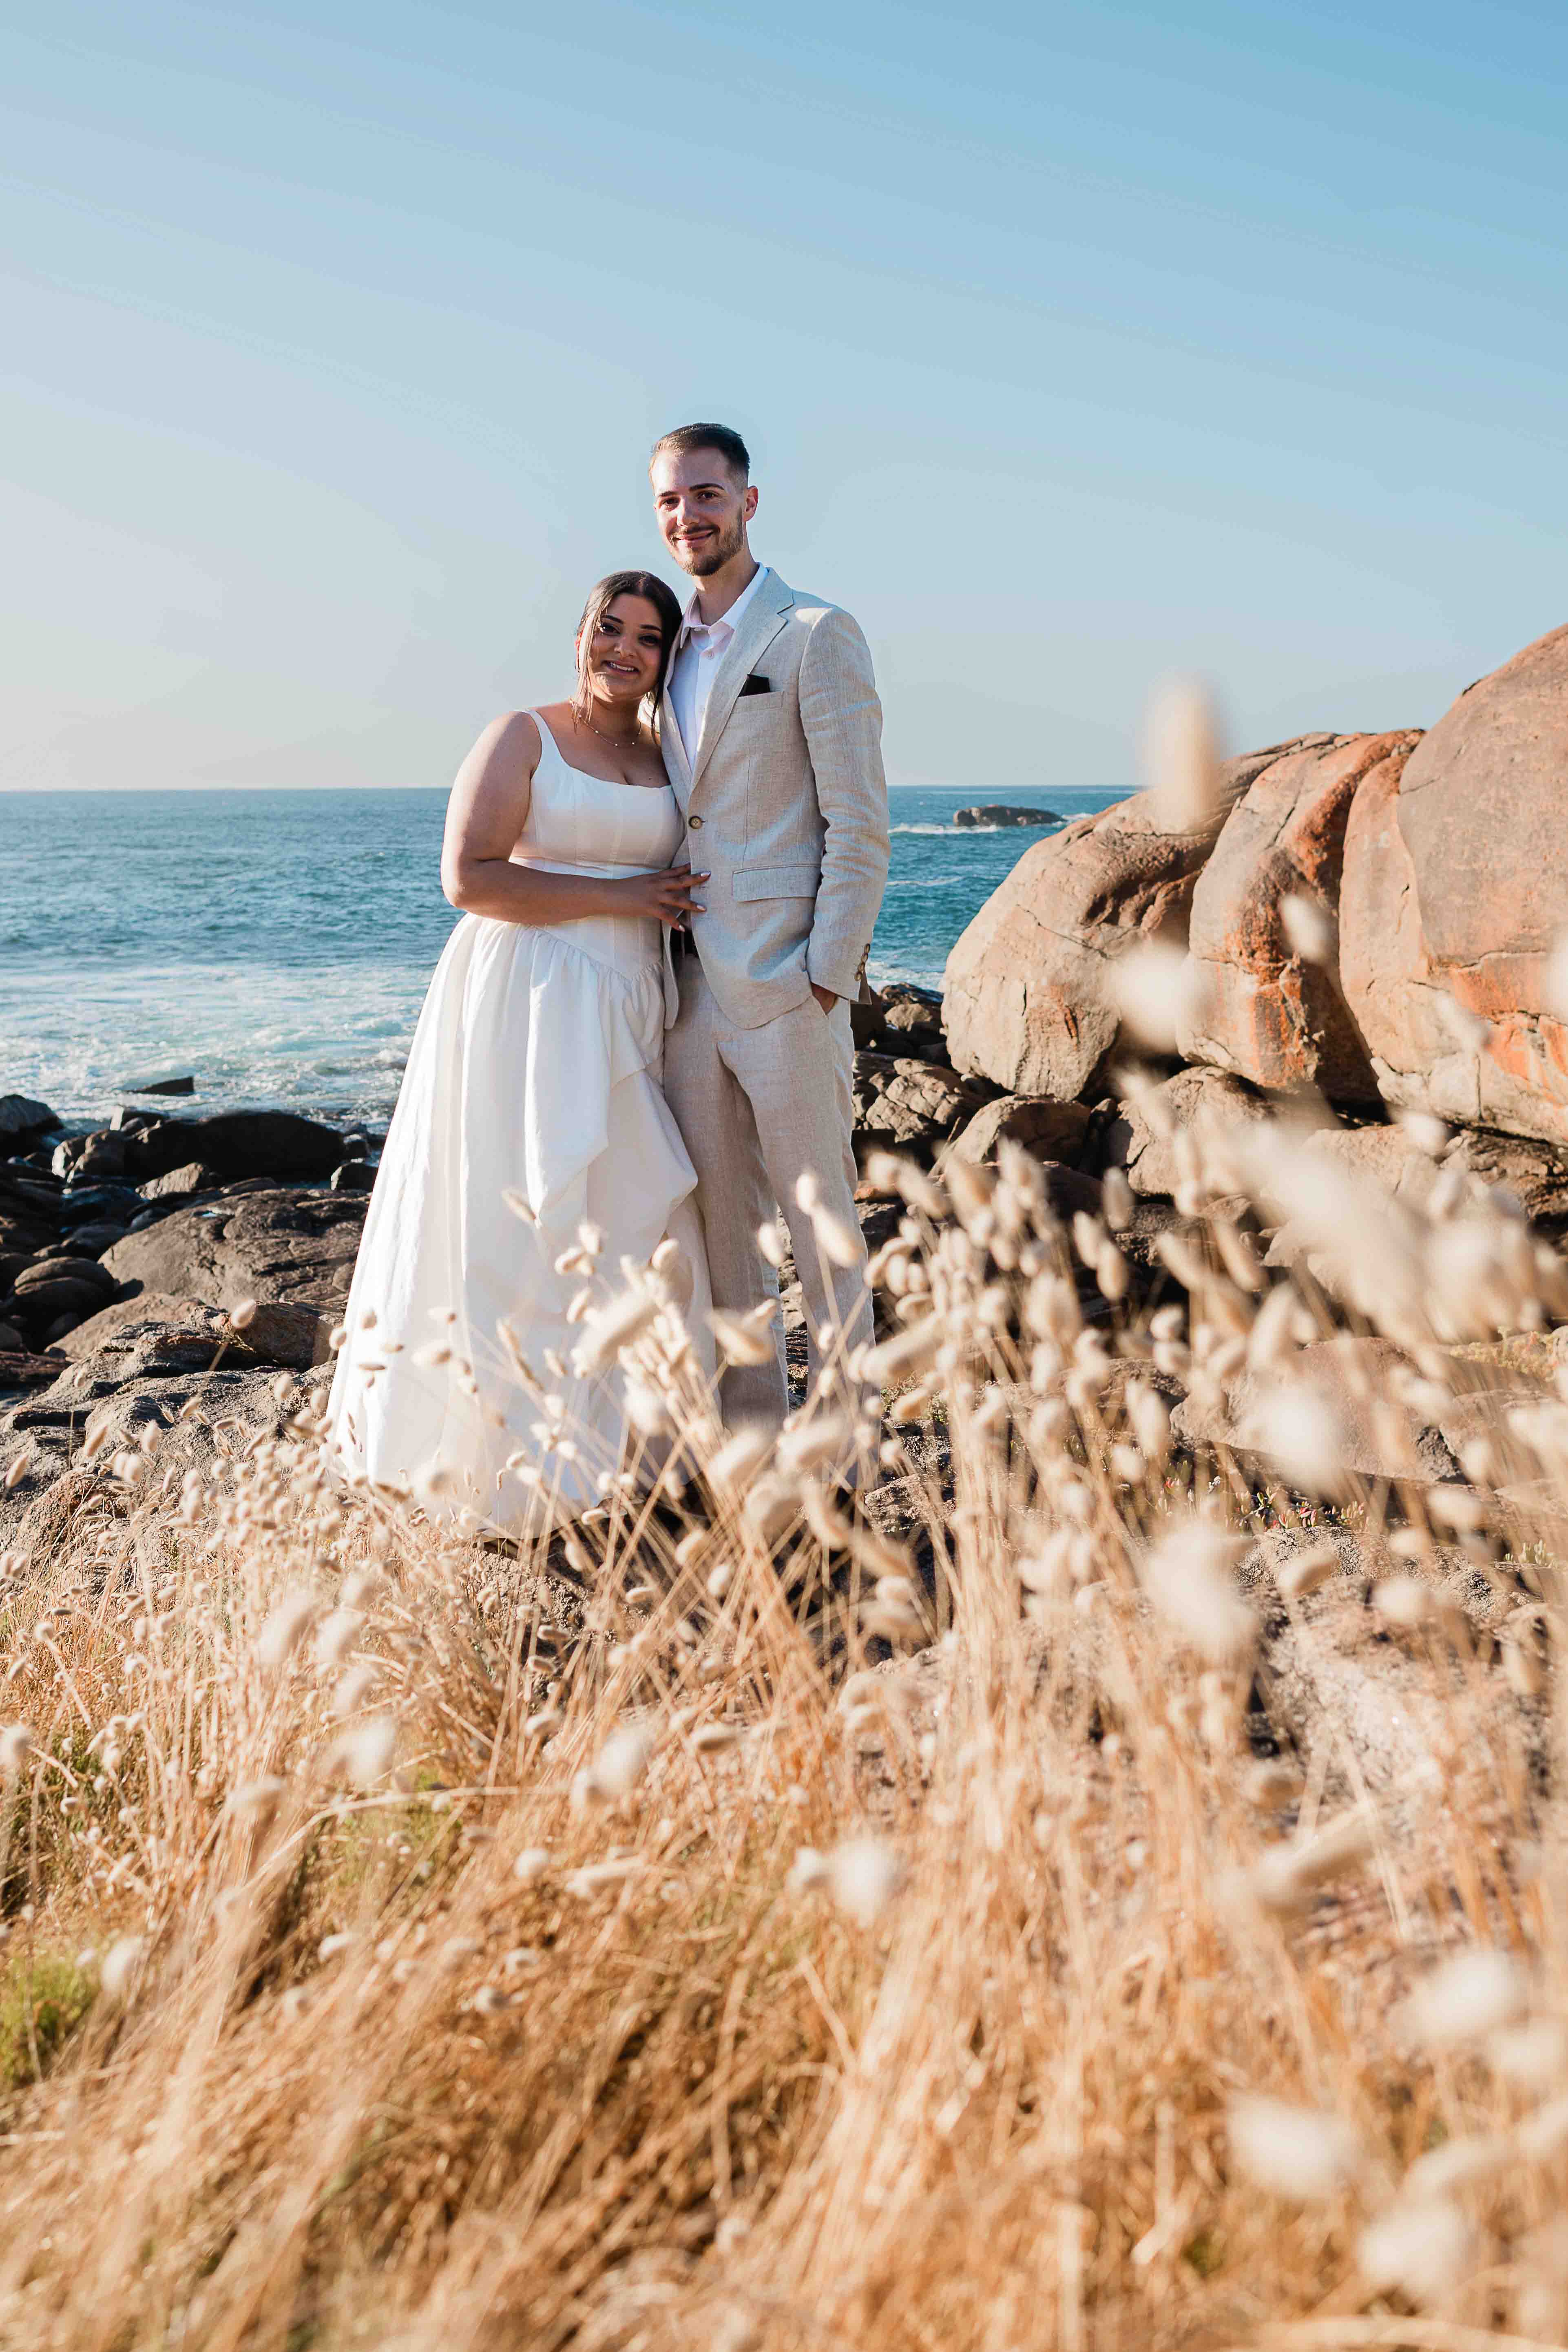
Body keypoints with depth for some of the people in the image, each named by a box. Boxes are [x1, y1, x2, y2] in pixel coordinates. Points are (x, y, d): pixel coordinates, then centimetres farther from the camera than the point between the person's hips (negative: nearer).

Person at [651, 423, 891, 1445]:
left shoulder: (816, 633, -4)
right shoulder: (673, 649, 17)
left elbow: (860, 824, -9)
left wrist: (826, 978, -15)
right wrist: (658, 962, 12)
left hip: (784, 983, -7)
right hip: (689, 981, 7)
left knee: (818, 1210, 0)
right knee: (718, 1216, 11)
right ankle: (750, 1427, 22)